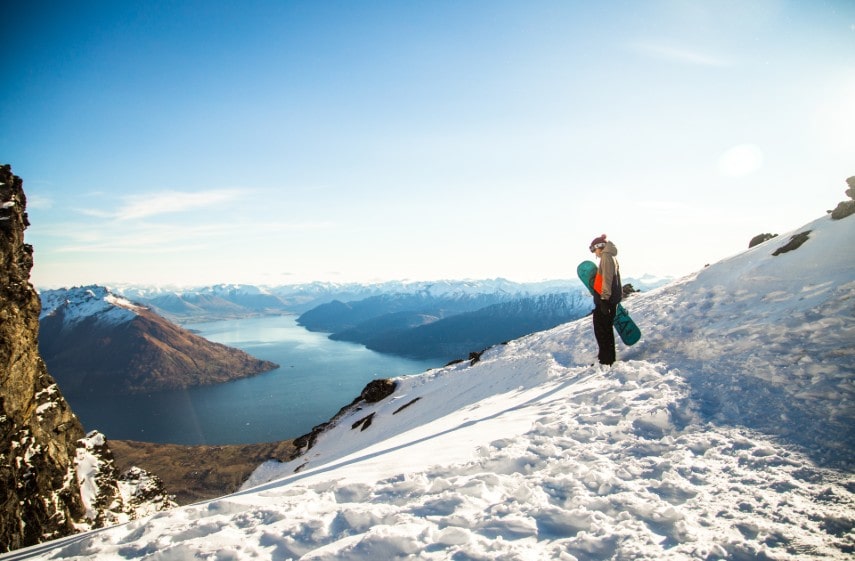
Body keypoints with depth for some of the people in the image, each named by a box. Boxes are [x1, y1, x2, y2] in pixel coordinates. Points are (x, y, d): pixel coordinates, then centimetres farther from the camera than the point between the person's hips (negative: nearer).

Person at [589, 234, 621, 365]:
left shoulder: (606, 256, -11)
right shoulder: (612, 256, 18)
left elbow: (607, 279, -19)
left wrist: (604, 298, -23)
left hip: (606, 299, -10)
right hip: (612, 298, 10)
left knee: (601, 329, -5)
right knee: (606, 328, 17)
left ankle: (606, 359, -2)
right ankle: (608, 357, 26)